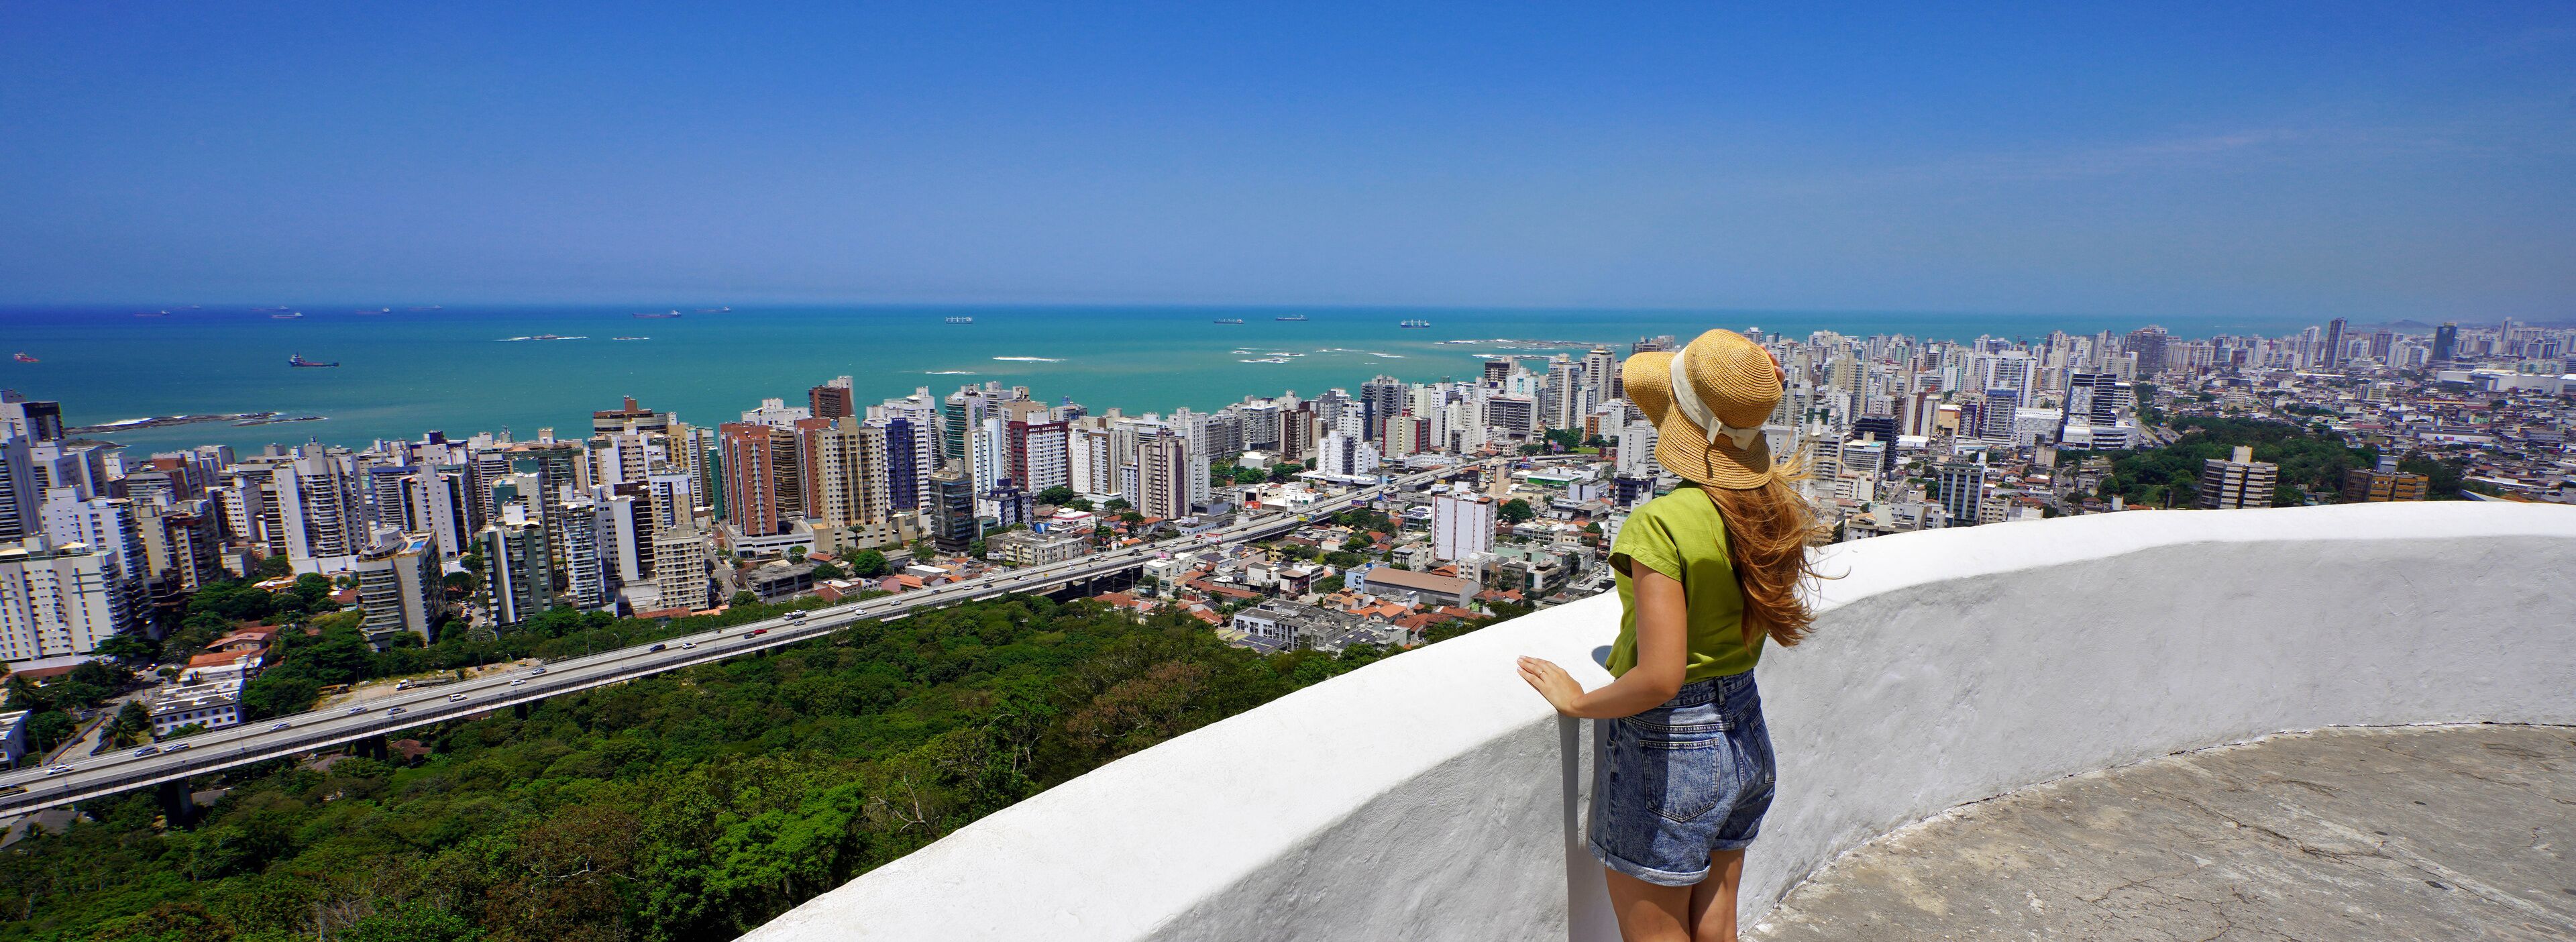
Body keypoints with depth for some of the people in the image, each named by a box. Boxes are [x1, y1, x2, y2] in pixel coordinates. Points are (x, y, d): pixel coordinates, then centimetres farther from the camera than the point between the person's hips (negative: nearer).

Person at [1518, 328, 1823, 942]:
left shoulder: (1662, 523, -27)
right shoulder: (1772, 509, -5)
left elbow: (1658, 678, -30)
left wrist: (1579, 702, -15)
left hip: (1665, 752, -7)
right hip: (1746, 739, 7)